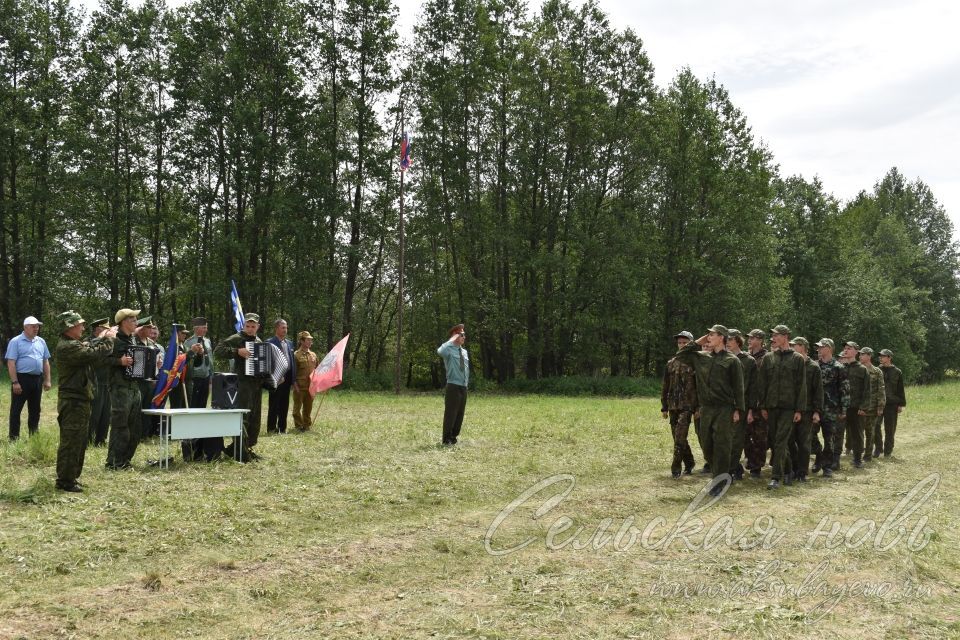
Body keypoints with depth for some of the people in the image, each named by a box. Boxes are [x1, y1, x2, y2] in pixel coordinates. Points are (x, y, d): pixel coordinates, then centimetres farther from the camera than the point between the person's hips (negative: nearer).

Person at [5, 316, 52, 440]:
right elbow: (11, 363, -11)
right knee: (16, 409, 0)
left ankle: (34, 436, 21)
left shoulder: (41, 342, 11)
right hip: (22, 378, -6)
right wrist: (15, 382, -17)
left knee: (35, 410, 13)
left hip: (37, 379, 6)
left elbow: (46, 362, 15)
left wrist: (47, 380, 9)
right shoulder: (16, 342, -6)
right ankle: (14, 437, 5)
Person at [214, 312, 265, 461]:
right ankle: (240, 453, -10)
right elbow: (218, 351, -15)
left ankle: (248, 448, 20)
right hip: (243, 383, -8)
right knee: (243, 418, -11)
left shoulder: (259, 341, 17)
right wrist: (237, 351, -23)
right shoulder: (237, 339, -4)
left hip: (257, 383, 8)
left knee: (255, 419, 11)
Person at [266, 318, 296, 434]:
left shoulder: (289, 343, 16)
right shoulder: (270, 342, -5)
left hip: (287, 378, 6)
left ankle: (282, 428, 16)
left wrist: (294, 380, 13)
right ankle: (272, 428, 4)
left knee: (284, 405, 10)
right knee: (274, 405, -2)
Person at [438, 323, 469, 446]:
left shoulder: (464, 352, 15)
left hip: (463, 387, 7)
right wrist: (452, 340, -24)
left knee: (460, 414, 11)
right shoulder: (449, 350, -9)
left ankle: (453, 437, 20)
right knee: (450, 414, -6)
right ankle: (447, 439, 1)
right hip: (453, 386, -7)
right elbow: (439, 352, -34)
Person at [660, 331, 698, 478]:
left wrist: (698, 408, -9)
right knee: (678, 437, 10)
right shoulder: (671, 364, 12)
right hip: (673, 406, 5)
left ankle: (676, 467, -8)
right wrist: (664, 407, 11)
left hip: (687, 406, -5)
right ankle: (689, 463, 25)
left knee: (680, 437, -13)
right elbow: (665, 387, 14)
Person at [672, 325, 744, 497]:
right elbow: (679, 356, 15)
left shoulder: (732, 360, -3)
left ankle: (719, 481, 1)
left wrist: (738, 410, -9)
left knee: (721, 446, -5)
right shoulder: (701, 357, 11)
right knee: (708, 446, 10)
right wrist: (697, 343, 8)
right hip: (706, 408, 5)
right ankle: (722, 475, 27)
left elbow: (738, 387, -4)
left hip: (724, 409, -5)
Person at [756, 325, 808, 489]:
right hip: (772, 406, 4)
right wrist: (762, 406, 4)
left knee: (781, 441, -9)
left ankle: (776, 477, -9)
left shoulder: (797, 359, 1)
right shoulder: (768, 358, 10)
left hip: (789, 407, -4)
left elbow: (801, 386, -1)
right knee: (776, 441, 9)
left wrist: (799, 409, -6)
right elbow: (762, 383, 9)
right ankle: (788, 470, 25)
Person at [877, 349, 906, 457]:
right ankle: (878, 447, 13)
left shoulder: (897, 372, 2)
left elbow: (900, 390, 4)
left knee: (890, 429, 4)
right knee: (875, 426, -1)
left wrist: (901, 404, 0)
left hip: (891, 404, -1)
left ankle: (888, 450, 15)